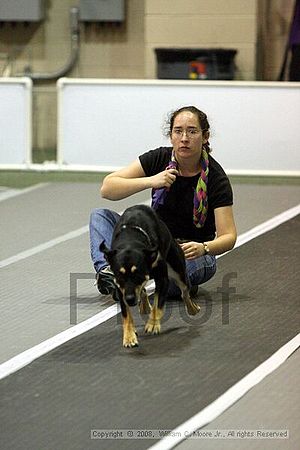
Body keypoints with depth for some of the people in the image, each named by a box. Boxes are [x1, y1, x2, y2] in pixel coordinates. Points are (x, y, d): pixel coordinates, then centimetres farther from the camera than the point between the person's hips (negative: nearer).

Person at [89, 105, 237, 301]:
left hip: (193, 251, -4)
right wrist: (151, 181, -31)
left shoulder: (216, 178, -16)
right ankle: (107, 271, -38)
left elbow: (228, 237, -20)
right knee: (100, 215, -16)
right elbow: (107, 188, -17)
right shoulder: (158, 159, -9)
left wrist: (203, 248, -42)